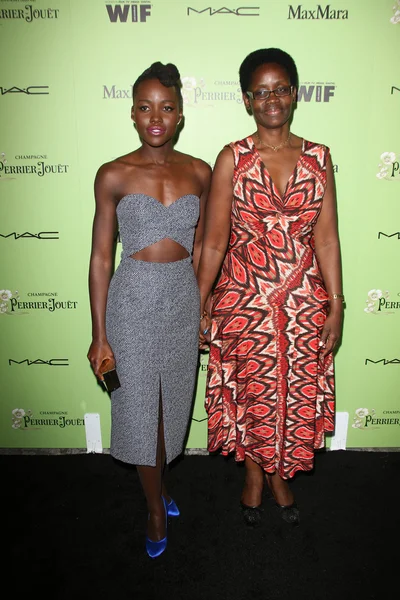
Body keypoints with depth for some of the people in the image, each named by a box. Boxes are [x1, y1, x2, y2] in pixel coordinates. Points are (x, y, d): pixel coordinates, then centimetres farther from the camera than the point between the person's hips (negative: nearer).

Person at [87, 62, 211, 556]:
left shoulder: (198, 173, 0)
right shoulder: (113, 176, -8)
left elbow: (199, 247, 8)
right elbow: (100, 258, -7)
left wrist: (202, 310, 11)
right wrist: (99, 336, -8)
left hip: (182, 298, 3)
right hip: (132, 299, -3)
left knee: (172, 400, 17)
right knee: (139, 407, 9)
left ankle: (156, 481, 45)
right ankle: (156, 507, 32)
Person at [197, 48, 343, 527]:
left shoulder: (318, 157, 3)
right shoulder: (232, 159, -4)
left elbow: (326, 236, 1)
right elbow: (214, 240, -5)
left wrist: (335, 304, -2)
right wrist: (200, 305, -4)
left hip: (304, 299, 2)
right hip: (245, 298, -2)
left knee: (297, 393, 13)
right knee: (250, 392, 12)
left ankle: (280, 475, 40)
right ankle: (253, 476, 39)